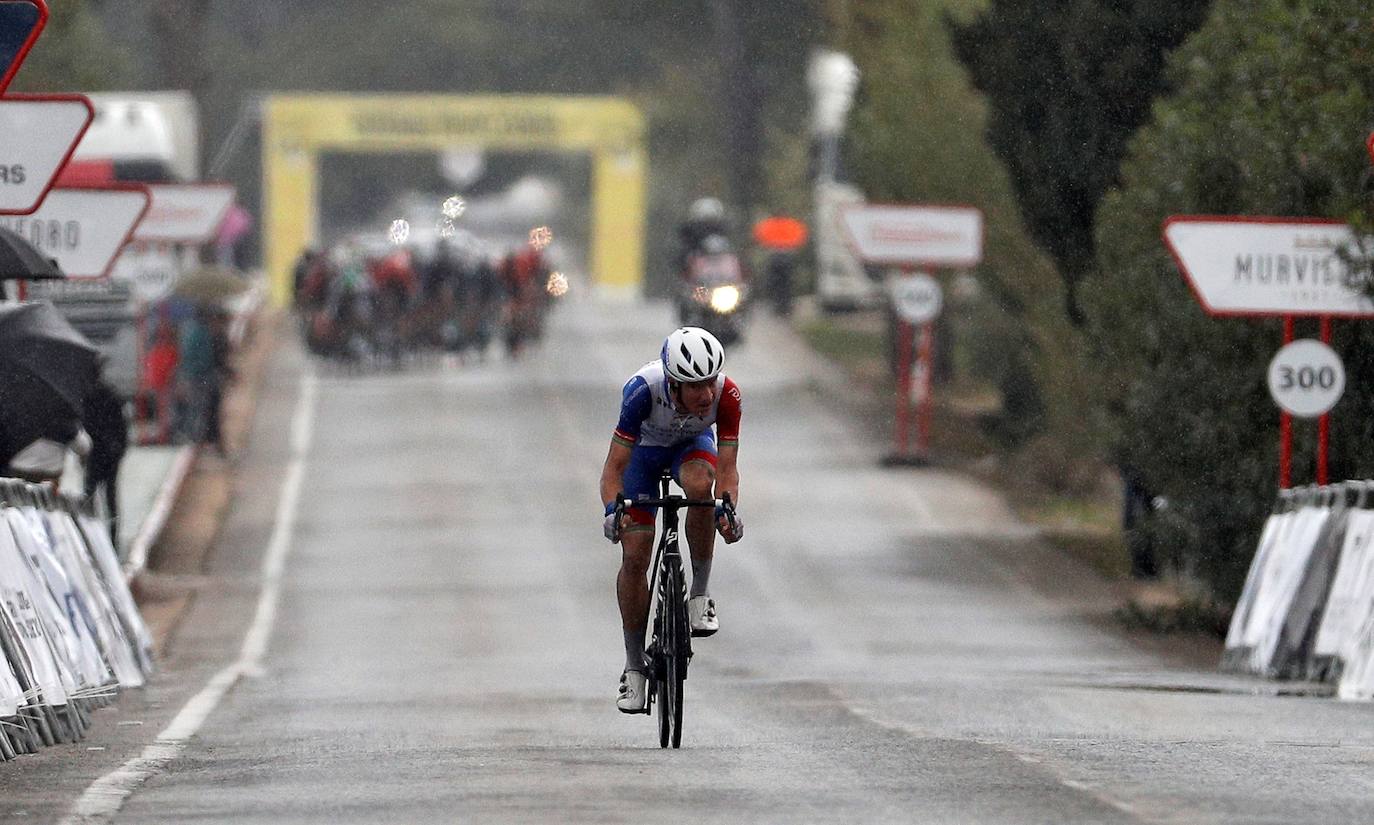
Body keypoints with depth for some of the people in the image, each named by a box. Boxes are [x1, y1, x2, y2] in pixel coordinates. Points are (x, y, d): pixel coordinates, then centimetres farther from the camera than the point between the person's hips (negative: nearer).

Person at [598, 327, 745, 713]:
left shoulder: (726, 395, -33)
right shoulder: (643, 390, -38)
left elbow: (727, 468, -30)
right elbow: (614, 467, -34)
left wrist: (727, 508, -50)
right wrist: (612, 510, -51)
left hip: (691, 445, 1)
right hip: (644, 448, -1)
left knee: (699, 483, -36)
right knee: (634, 556, -10)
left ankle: (700, 593, -18)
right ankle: (634, 665, 7)